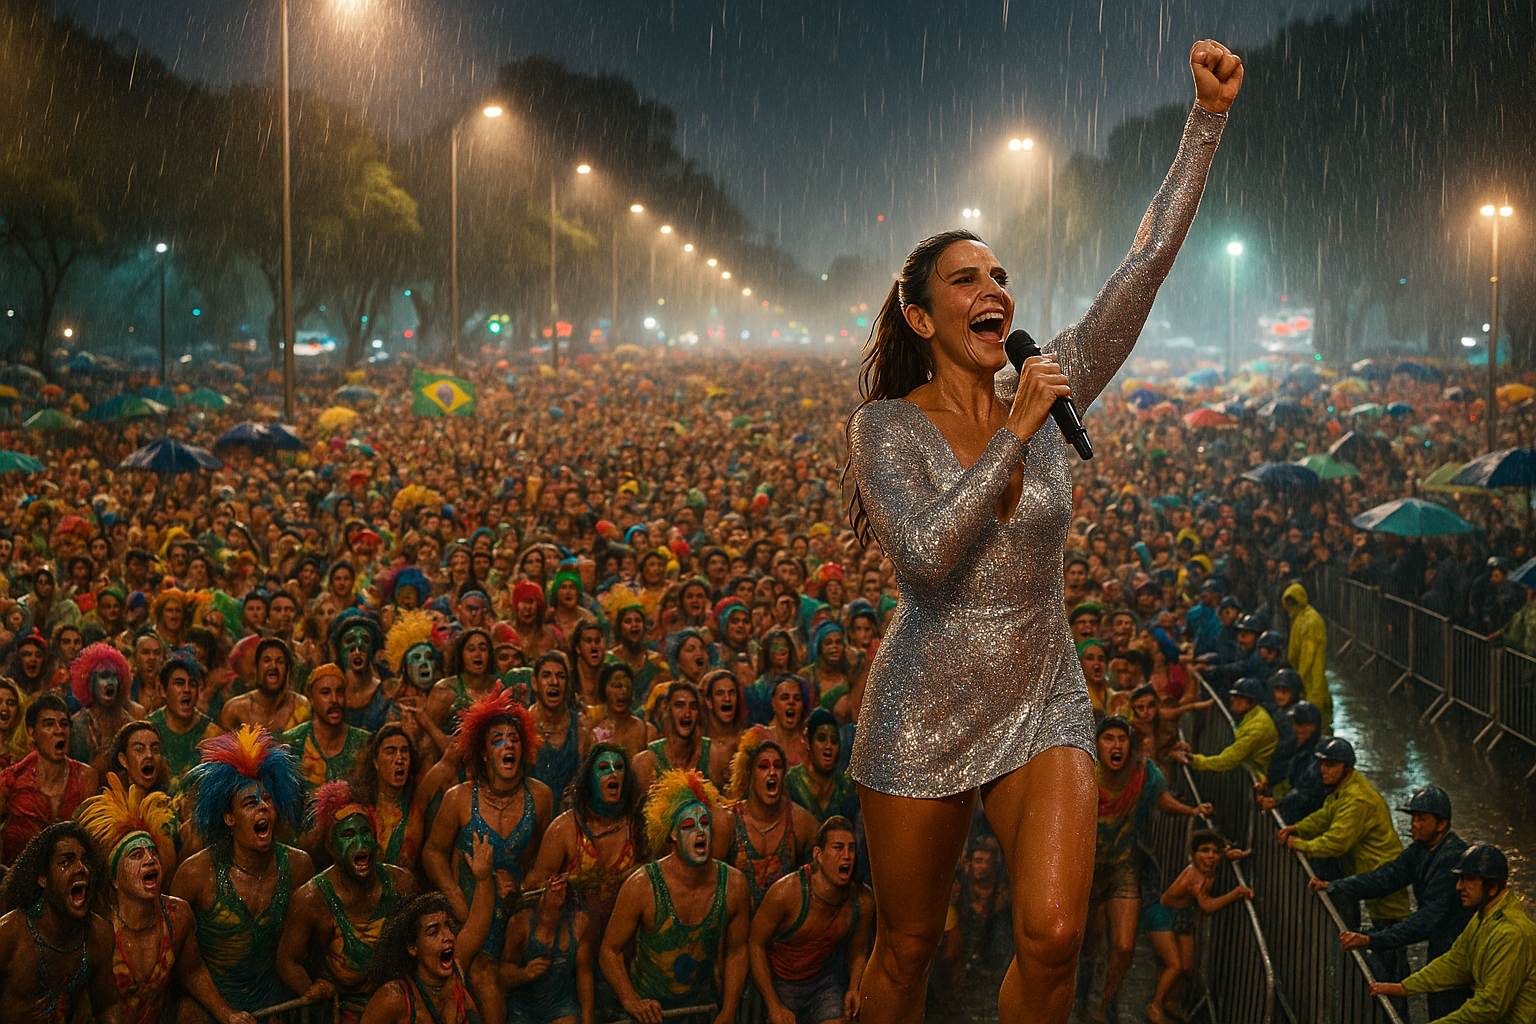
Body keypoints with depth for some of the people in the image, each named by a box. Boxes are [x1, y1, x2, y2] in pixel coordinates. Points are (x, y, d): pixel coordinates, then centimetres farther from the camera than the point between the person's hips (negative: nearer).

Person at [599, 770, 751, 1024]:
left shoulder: (733, 885, -10)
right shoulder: (642, 886, -19)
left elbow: (737, 951, 3)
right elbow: (609, 951, -10)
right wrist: (630, 1001, -23)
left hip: (704, 1003, 3)